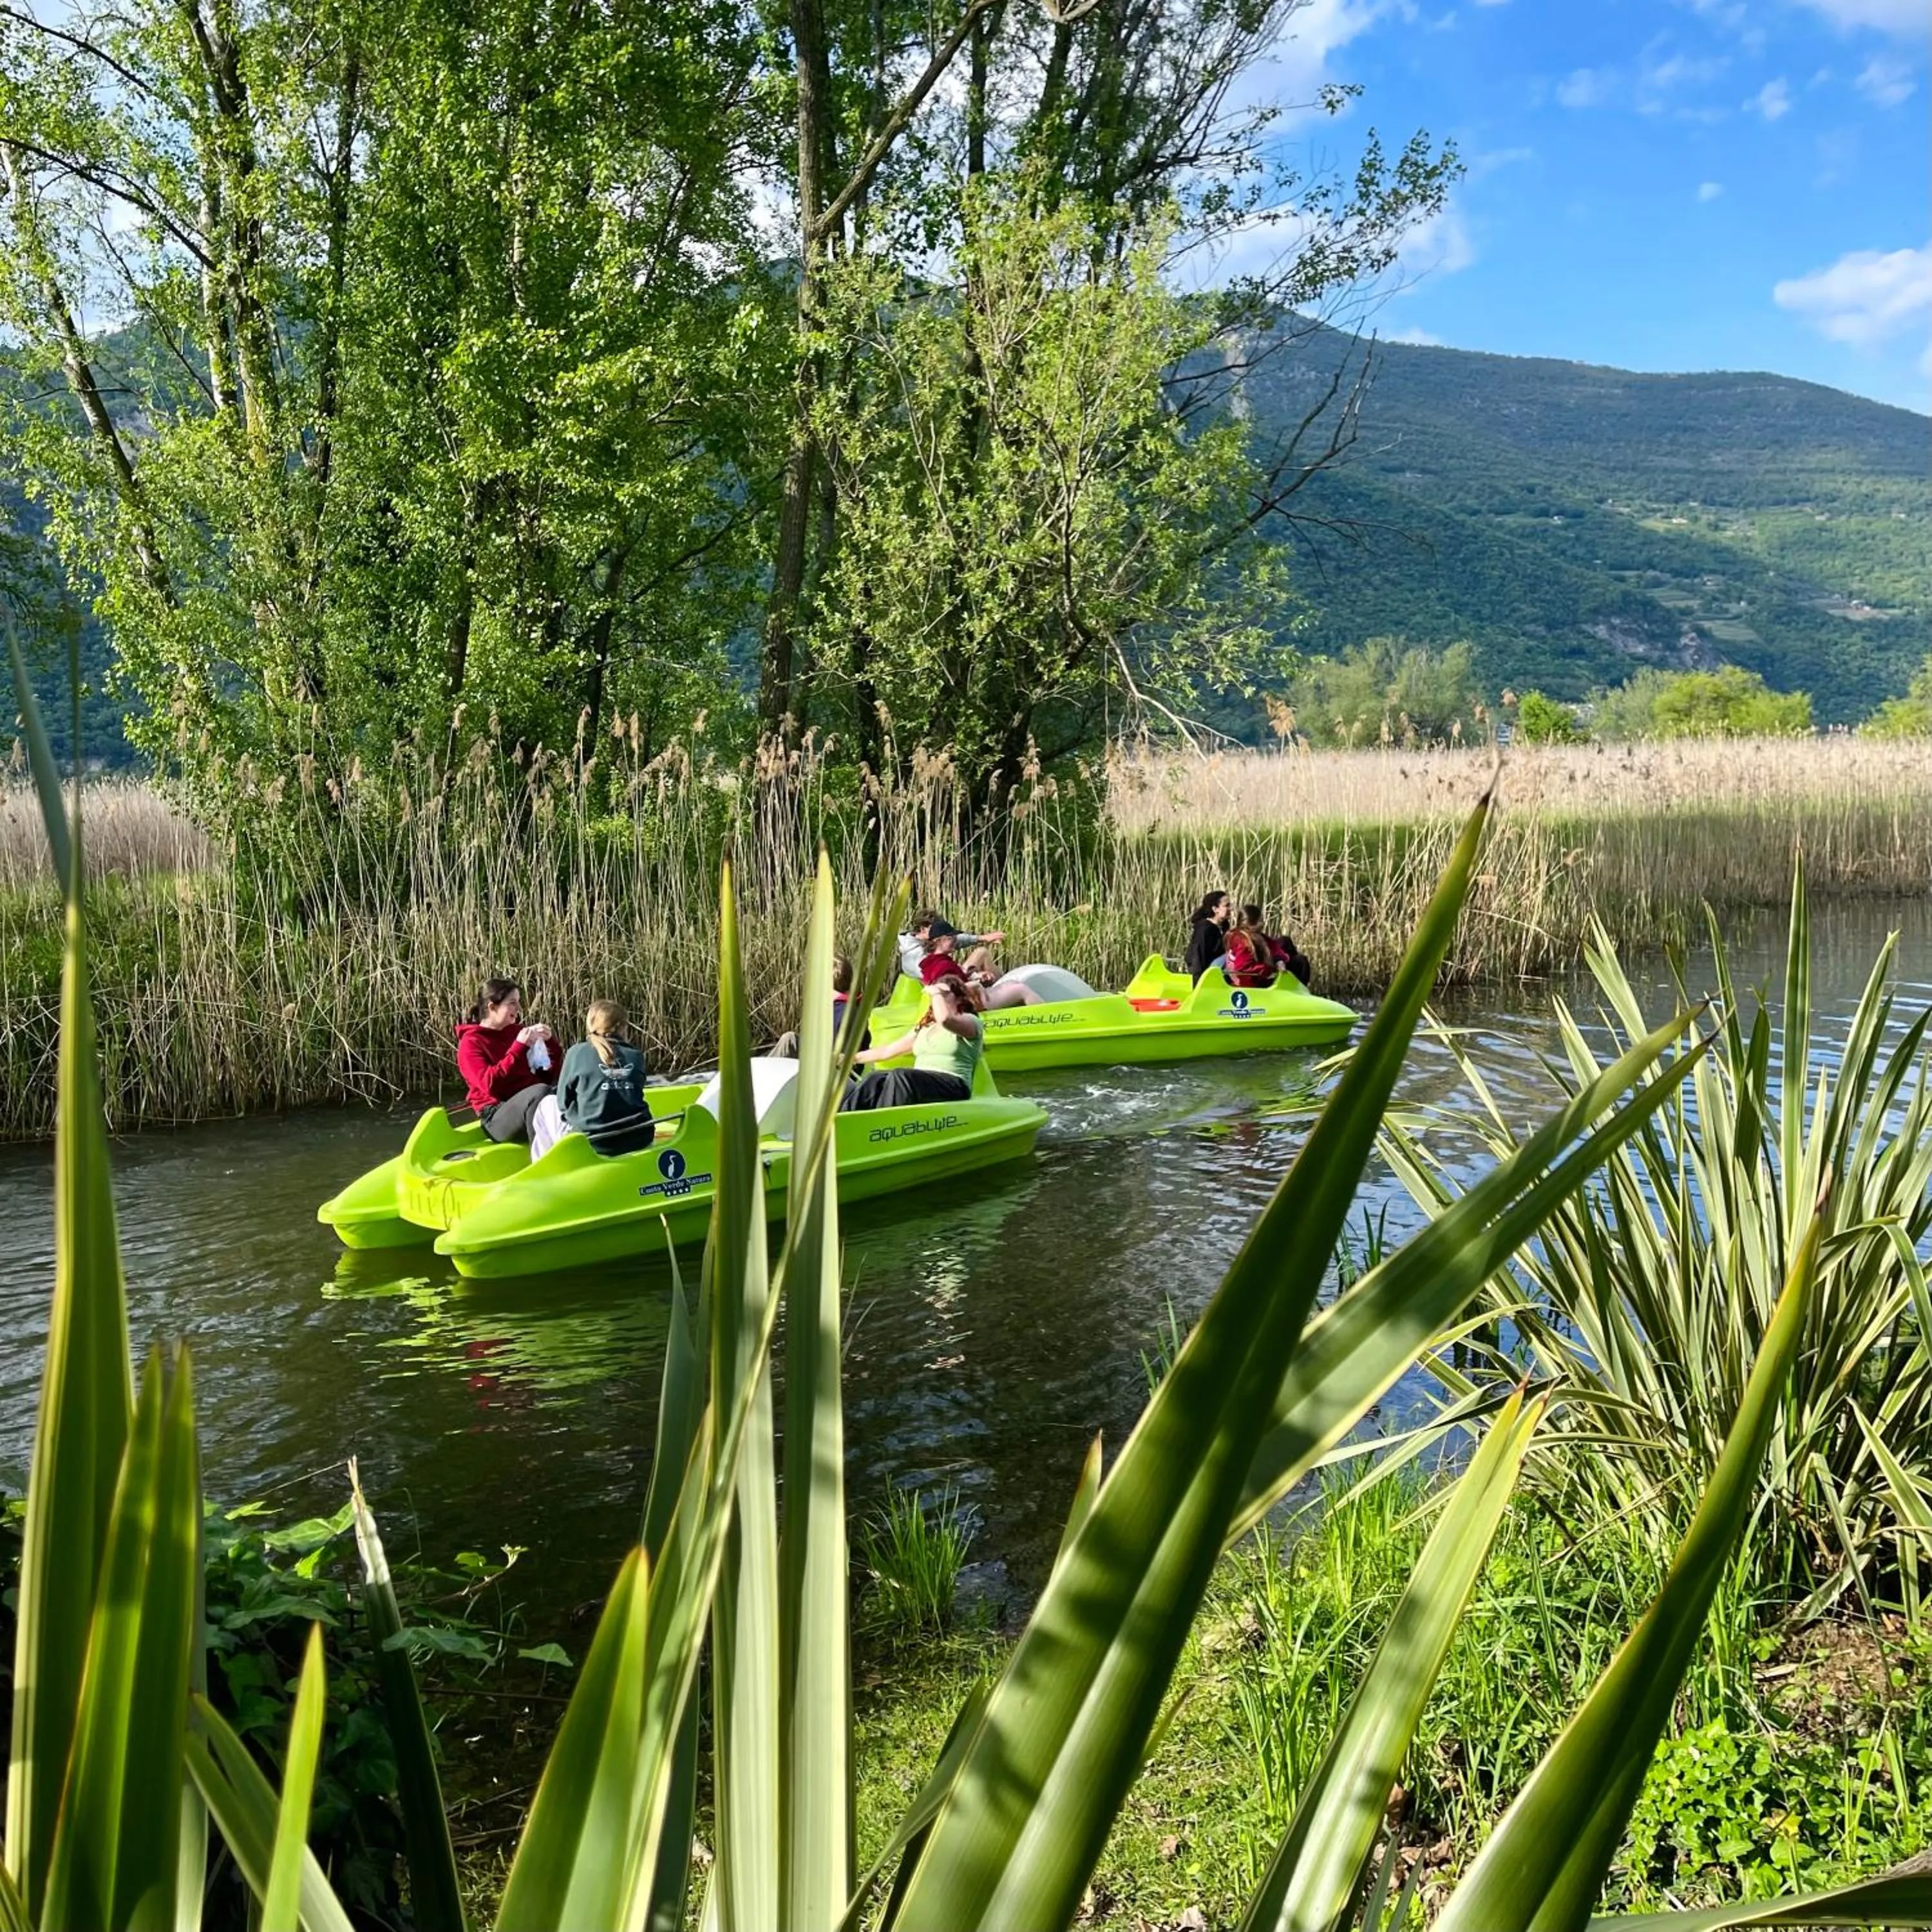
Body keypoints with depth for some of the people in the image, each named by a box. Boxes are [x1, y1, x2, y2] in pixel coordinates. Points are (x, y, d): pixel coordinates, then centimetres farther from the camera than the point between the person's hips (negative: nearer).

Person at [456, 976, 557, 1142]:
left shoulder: (517, 1031, 17)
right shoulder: (471, 1043, 1)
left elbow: (549, 1076, 17)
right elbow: (490, 1085, -16)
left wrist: (550, 1042, 2)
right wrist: (519, 1048, -18)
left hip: (531, 1101, 5)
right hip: (497, 1116, -5)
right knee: (540, 1092, -36)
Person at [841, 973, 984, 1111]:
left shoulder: (971, 1022, 6)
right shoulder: (925, 1027, 28)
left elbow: (944, 1019, -18)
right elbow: (888, 1051, 28)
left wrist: (936, 993, -2)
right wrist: (853, 1058, 21)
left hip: (953, 1087, -6)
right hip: (919, 1084, 6)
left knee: (899, 1077, -34)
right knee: (874, 1081, -24)